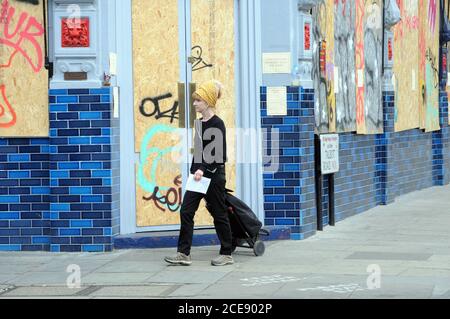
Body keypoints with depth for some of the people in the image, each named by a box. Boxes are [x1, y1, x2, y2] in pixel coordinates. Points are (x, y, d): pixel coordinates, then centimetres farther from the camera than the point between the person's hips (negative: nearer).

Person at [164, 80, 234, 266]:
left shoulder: (217, 124, -12)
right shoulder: (199, 123, 11)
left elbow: (220, 154, -18)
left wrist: (203, 169, -26)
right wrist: (194, 170, 18)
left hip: (214, 176, -8)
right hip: (198, 175, 8)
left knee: (219, 214, 1)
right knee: (186, 211, -1)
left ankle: (226, 254, 12)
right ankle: (184, 253, 0)